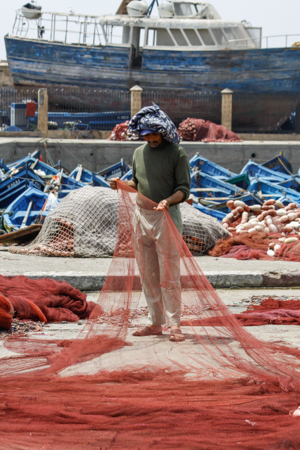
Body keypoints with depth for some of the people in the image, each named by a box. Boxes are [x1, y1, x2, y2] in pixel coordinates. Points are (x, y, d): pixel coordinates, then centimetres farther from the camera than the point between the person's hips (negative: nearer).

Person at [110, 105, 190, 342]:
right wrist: (121, 184, 2)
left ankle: (174, 324, -1)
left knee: (169, 275, -5)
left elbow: (184, 189, -7)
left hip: (166, 216, -6)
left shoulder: (177, 153, -5)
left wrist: (169, 200, -25)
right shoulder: (139, 153, 12)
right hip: (142, 216, 6)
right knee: (148, 274, 9)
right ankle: (155, 323, 17)